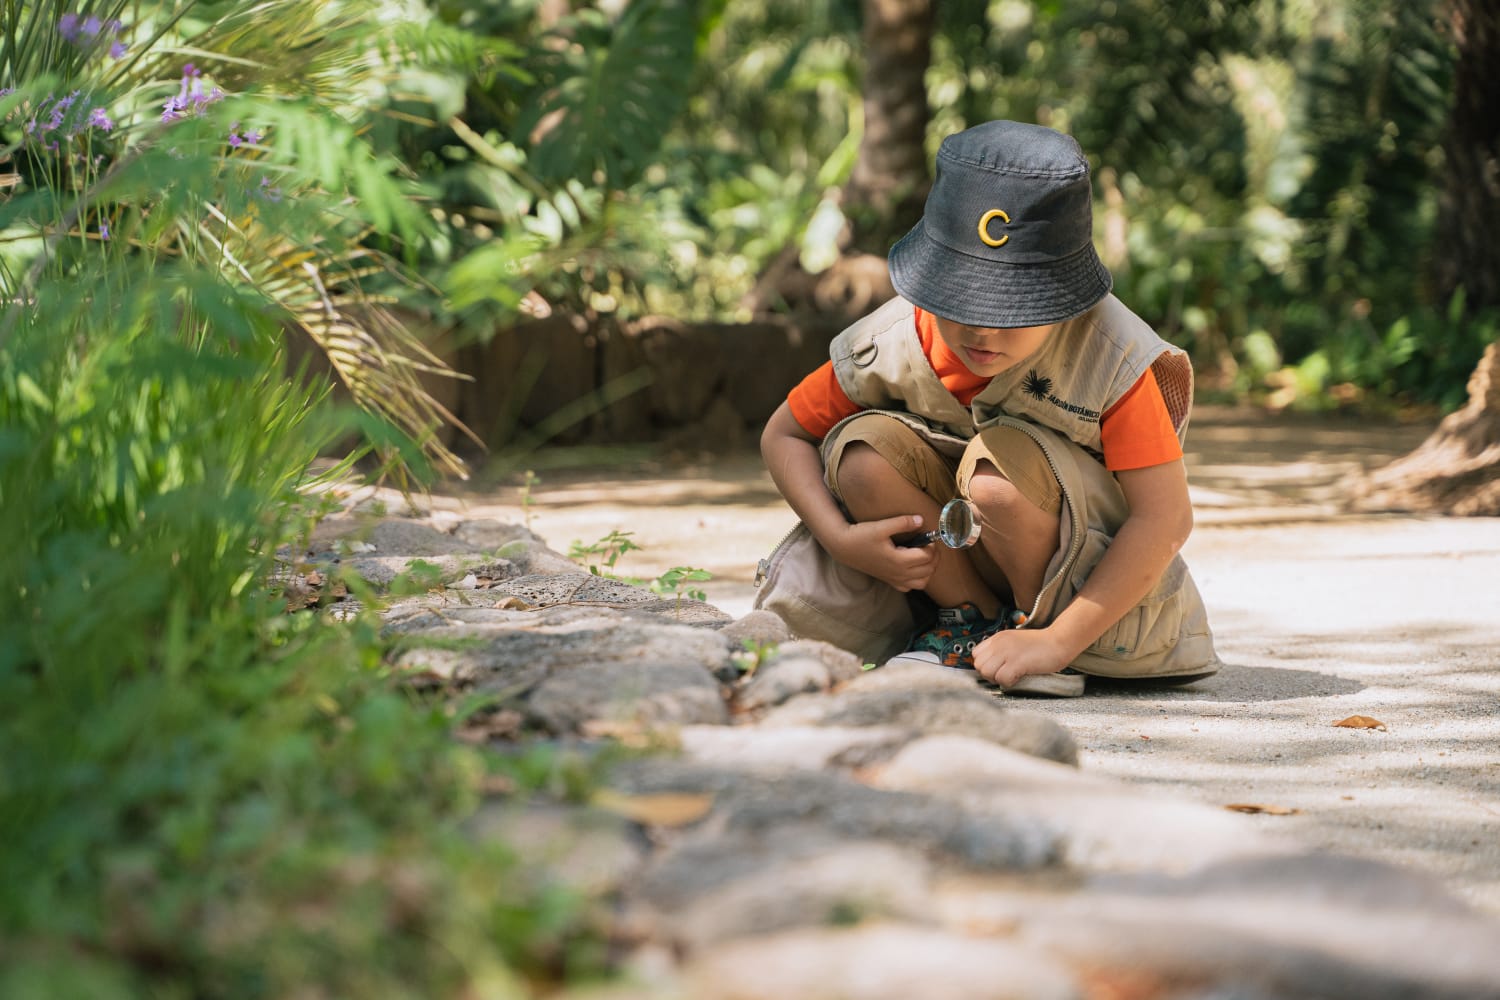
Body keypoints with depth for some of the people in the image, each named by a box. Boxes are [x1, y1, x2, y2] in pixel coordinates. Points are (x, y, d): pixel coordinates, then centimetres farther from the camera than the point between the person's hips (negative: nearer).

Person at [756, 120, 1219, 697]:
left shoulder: (1109, 355, -25)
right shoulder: (891, 345, -15)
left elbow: (1166, 519, -26)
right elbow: (783, 435, 0)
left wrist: (1057, 640, -30)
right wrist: (841, 538, -19)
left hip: (1098, 588, -4)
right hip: (963, 560, 4)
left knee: (998, 461, -33)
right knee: (862, 449, -20)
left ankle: (1037, 623, -6)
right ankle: (970, 623, -3)